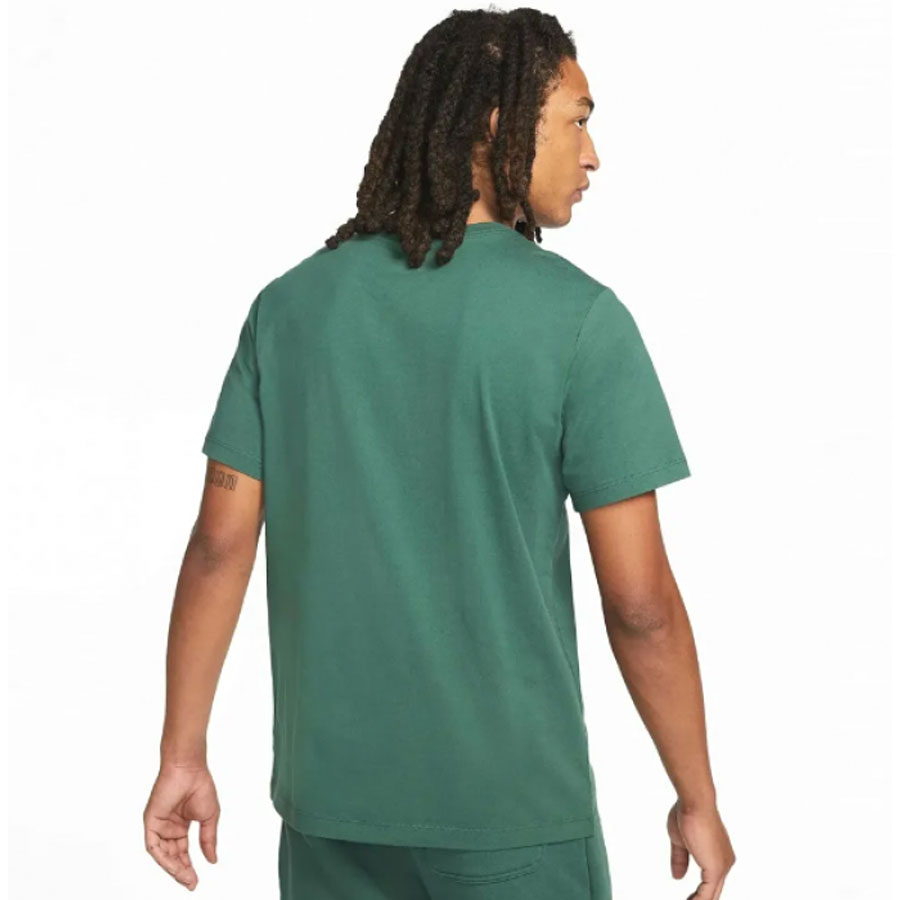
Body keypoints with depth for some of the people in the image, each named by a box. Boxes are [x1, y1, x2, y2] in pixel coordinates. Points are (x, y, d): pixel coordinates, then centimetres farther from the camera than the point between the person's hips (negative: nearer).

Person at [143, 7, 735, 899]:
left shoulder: (291, 302, 0)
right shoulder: (577, 317, -12)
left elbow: (220, 544, -1)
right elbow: (639, 600, -13)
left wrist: (182, 755, 7)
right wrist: (699, 800, -2)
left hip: (332, 793, 4)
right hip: (512, 806, -4)